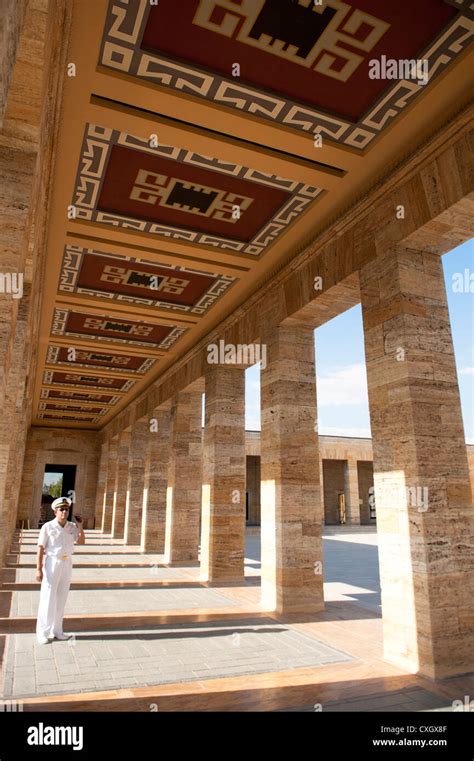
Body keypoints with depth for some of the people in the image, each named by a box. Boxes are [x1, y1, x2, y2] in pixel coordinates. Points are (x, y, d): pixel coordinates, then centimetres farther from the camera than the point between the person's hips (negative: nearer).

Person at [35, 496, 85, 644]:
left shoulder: (72, 527, 4)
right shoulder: (47, 527, -10)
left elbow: (82, 542, -3)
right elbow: (40, 548, -10)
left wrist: (80, 525, -11)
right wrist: (39, 569, -14)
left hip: (67, 564, 5)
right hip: (52, 564, -5)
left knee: (61, 599, 9)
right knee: (47, 599, -3)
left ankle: (56, 630, 19)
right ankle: (43, 633, 7)